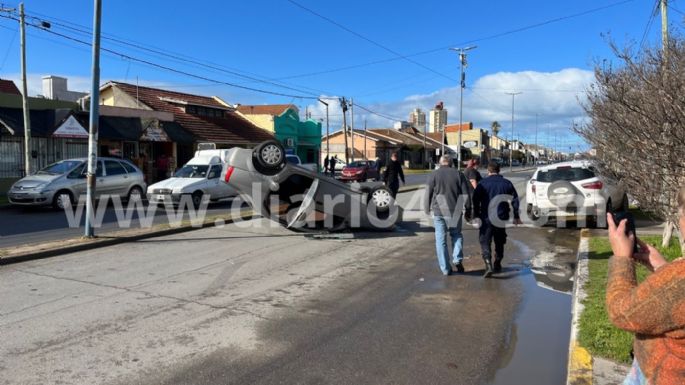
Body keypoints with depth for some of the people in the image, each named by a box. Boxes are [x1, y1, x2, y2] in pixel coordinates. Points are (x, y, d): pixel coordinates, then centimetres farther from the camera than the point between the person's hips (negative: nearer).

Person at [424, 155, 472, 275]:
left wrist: (427, 209, 13)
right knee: (456, 234, 20)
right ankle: (457, 259, 2)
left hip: (439, 212, -1)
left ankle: (445, 268, 7)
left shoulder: (434, 175, 1)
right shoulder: (458, 174, 3)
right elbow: (466, 195, 3)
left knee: (441, 239, 5)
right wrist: (467, 211, 10)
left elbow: (428, 194, 1)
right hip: (455, 211, 1)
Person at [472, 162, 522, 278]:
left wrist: (476, 215, 3)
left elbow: (475, 201, -5)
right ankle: (497, 265, 29)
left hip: (486, 217, -3)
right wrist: (516, 216, 13)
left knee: (485, 242, -1)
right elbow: (515, 200, 7)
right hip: (501, 218, 3)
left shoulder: (482, 183, -3)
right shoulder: (507, 183, 6)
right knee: (499, 242, 19)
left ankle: (488, 265, -19)